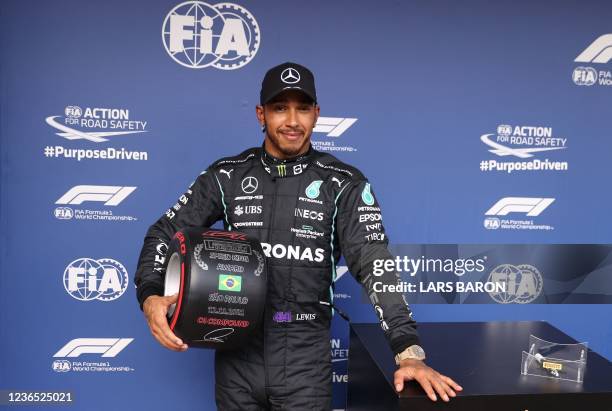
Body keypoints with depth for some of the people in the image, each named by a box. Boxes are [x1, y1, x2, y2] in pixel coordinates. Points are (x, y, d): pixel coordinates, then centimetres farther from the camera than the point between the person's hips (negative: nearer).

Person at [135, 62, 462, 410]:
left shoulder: (343, 184, -5)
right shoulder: (228, 175, 2)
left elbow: (375, 266, -13)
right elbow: (165, 232, 5)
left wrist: (409, 352, -24)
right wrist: (151, 296, -14)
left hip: (306, 357, -2)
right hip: (237, 353, 3)